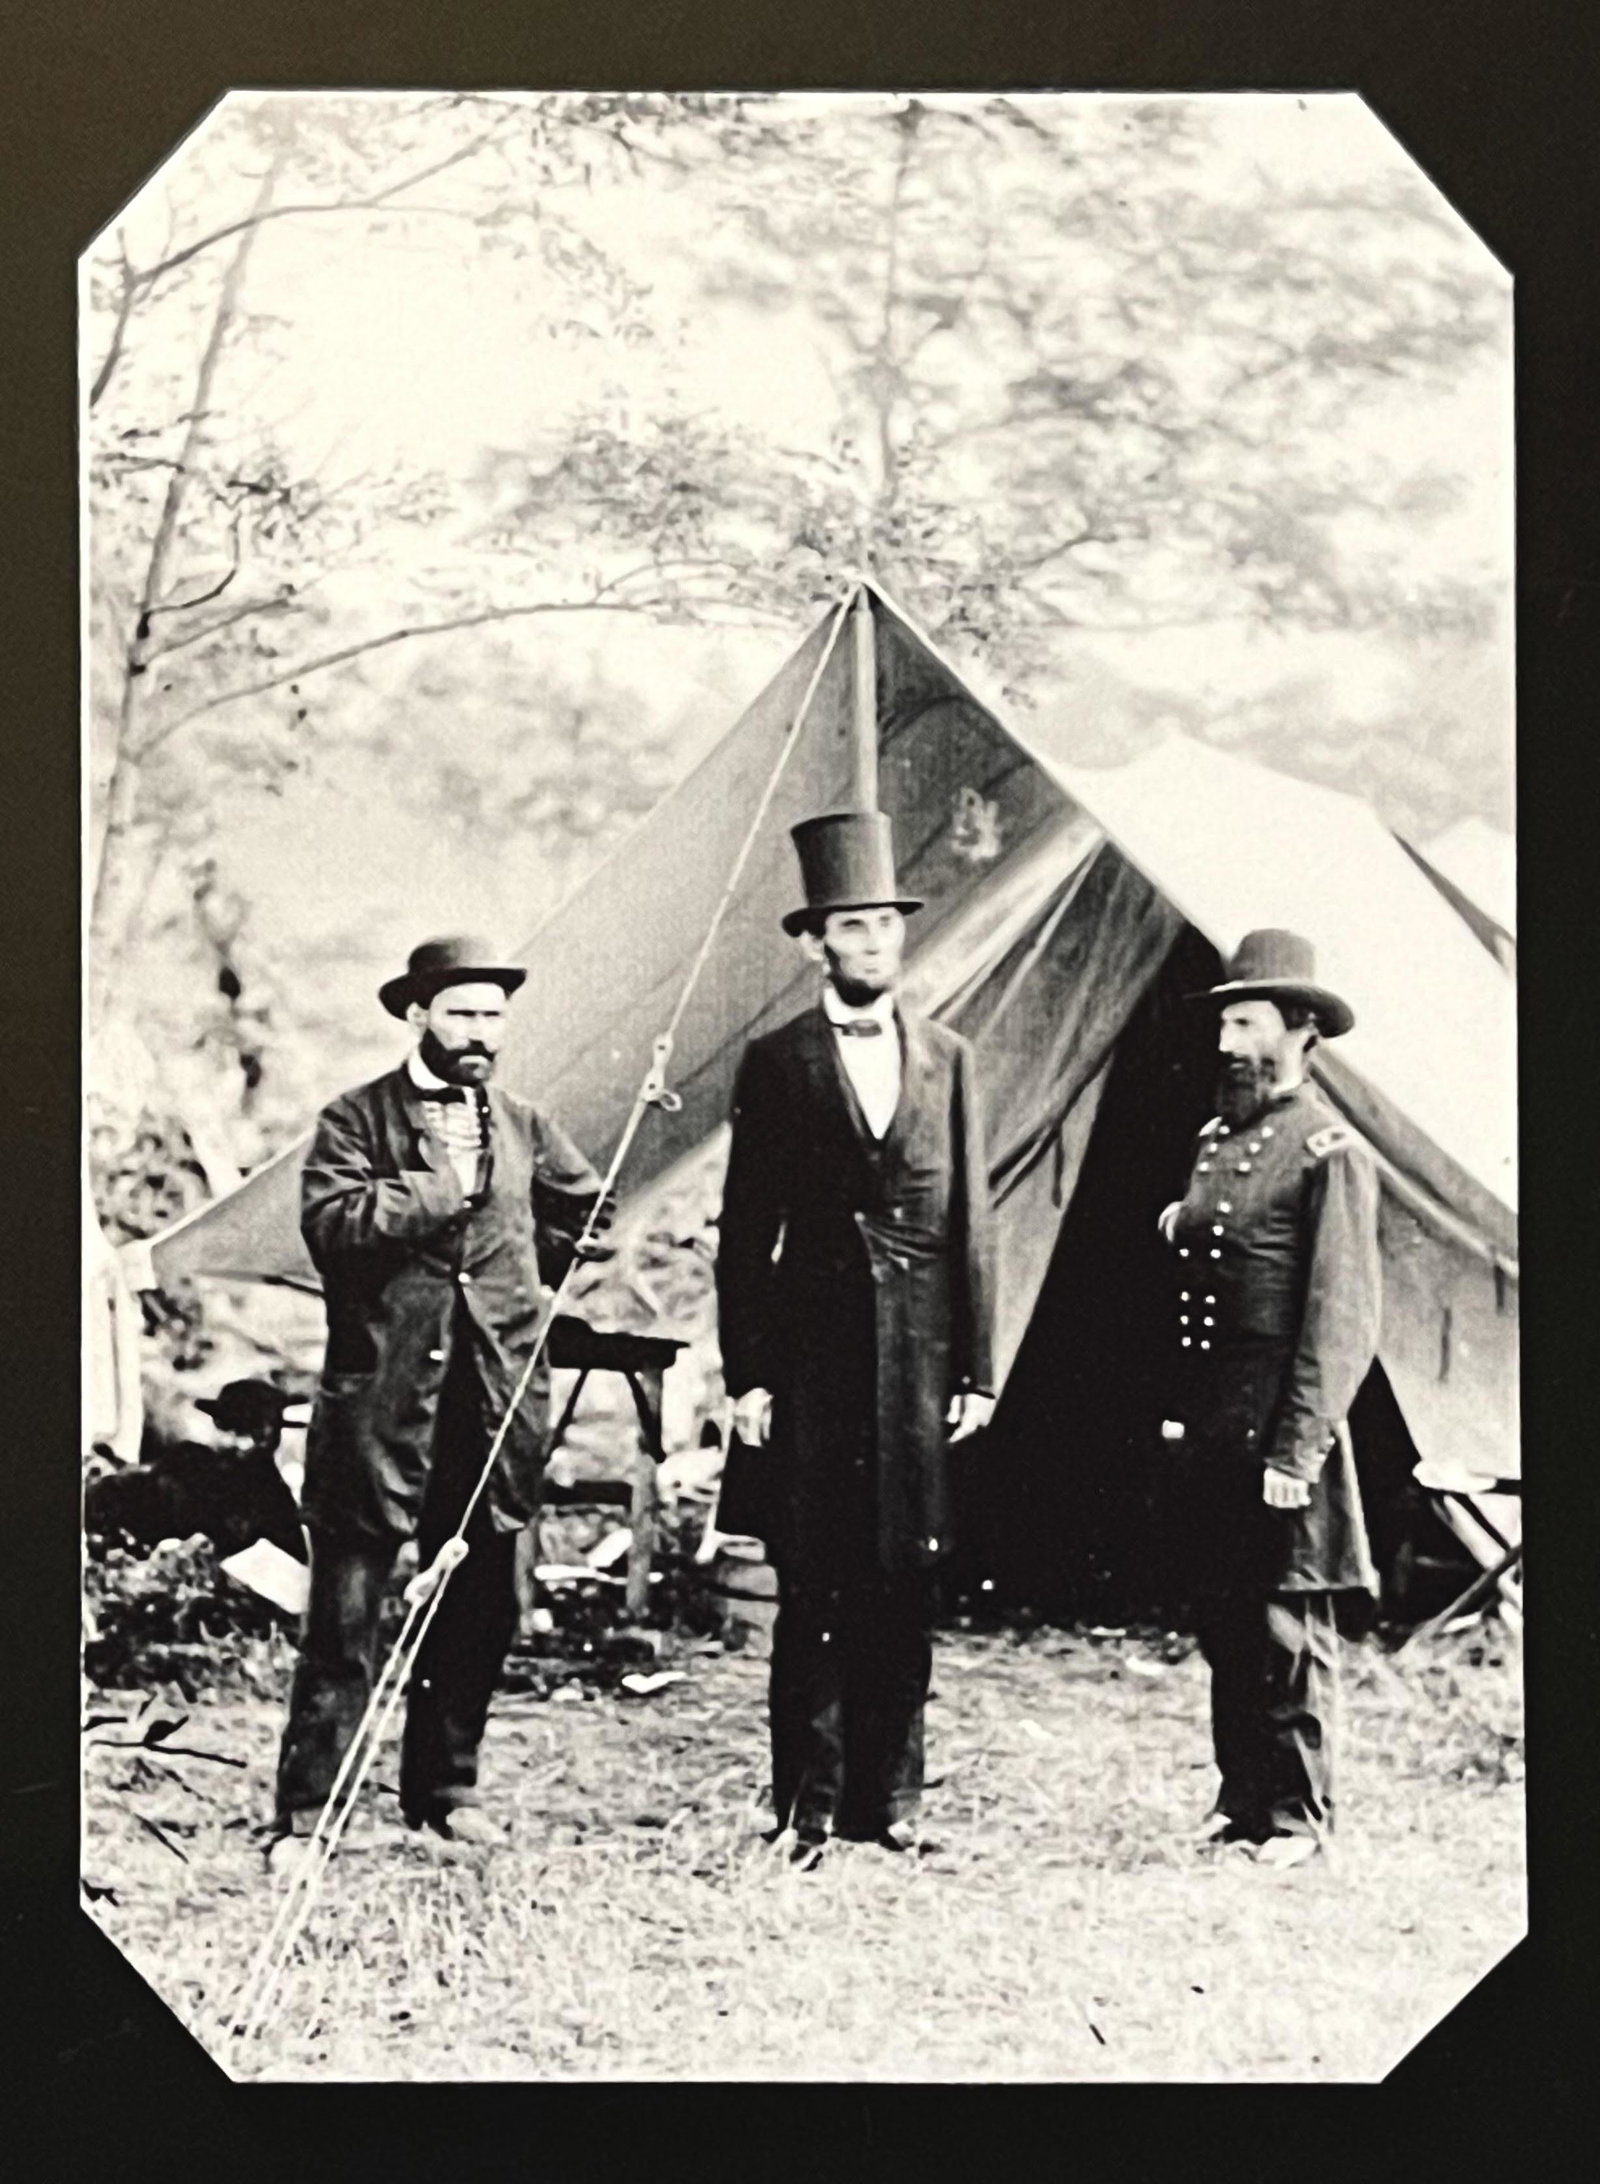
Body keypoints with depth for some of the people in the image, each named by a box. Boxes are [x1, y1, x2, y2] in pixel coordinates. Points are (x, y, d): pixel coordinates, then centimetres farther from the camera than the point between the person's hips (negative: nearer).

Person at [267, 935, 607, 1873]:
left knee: (480, 1609, 10)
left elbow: (589, 1208, 28)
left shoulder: (523, 1127, 13)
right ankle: (306, 1812, 2)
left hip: (500, 1398, 5)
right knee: (345, 1612, -4)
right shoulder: (356, 1121, -1)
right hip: (380, 1399, -4)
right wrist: (442, 1183, -15)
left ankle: (445, 1786, 24)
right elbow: (331, 1223, -17)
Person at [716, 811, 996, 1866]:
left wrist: (978, 1370, 5)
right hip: (814, 1351, -2)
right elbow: (745, 1233, 3)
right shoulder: (777, 1064, 4)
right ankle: (809, 1803, 7)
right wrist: (747, 1374, -3)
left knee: (907, 1582, 5)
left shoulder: (947, 1059, 10)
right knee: (813, 1586, 0)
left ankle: (889, 1797, 15)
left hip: (922, 1355, 2)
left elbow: (971, 1225, 9)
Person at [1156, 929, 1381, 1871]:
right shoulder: (1216, 1139, 15)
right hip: (1206, 1432, 8)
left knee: (1289, 1632, 0)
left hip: (1276, 1431, -8)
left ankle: (1300, 1817, 10)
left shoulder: (1331, 1153, -9)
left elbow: (1343, 1319, -14)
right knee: (1224, 1627, 13)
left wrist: (1299, 1449, -17)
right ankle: (1242, 1800, 23)